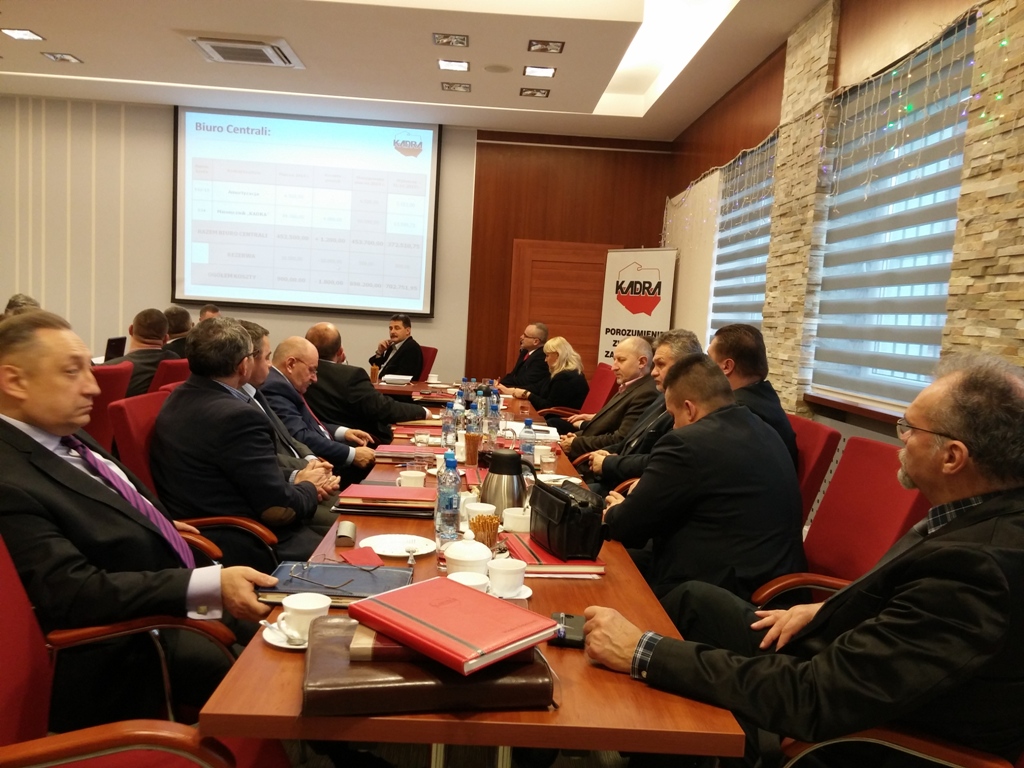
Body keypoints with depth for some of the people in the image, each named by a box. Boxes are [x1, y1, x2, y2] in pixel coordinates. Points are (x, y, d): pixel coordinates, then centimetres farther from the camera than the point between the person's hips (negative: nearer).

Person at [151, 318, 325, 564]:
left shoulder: (178, 400, 5)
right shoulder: (237, 417, -24)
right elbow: (279, 510, -20)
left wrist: (293, 480, 5)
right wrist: (308, 486, -1)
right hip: (238, 550, -10)